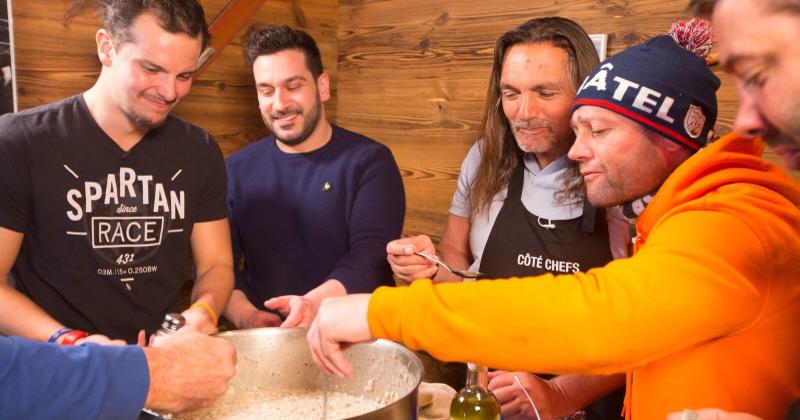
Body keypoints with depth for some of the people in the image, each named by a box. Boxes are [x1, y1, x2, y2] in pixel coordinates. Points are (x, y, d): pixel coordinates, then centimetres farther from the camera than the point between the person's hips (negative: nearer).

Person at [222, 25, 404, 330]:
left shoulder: (370, 160, -2)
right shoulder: (236, 169, 8)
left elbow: (373, 255, -14)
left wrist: (315, 304, -31)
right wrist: (246, 316, -16)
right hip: (266, 338, 2)